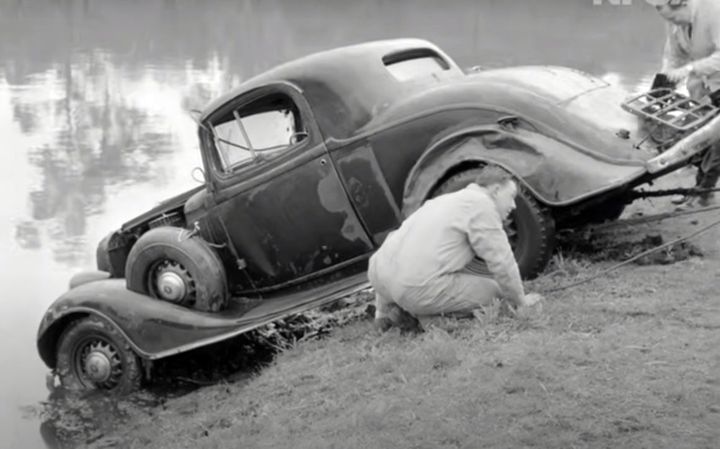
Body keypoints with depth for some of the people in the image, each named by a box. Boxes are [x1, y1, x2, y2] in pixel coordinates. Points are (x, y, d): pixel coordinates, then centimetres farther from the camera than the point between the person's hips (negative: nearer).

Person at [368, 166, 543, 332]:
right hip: (418, 288, -9)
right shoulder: (481, 203, -1)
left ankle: (386, 307, 13)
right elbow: (501, 261, -2)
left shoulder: (449, 199, 27)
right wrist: (521, 301, 13)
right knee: (494, 291, 4)